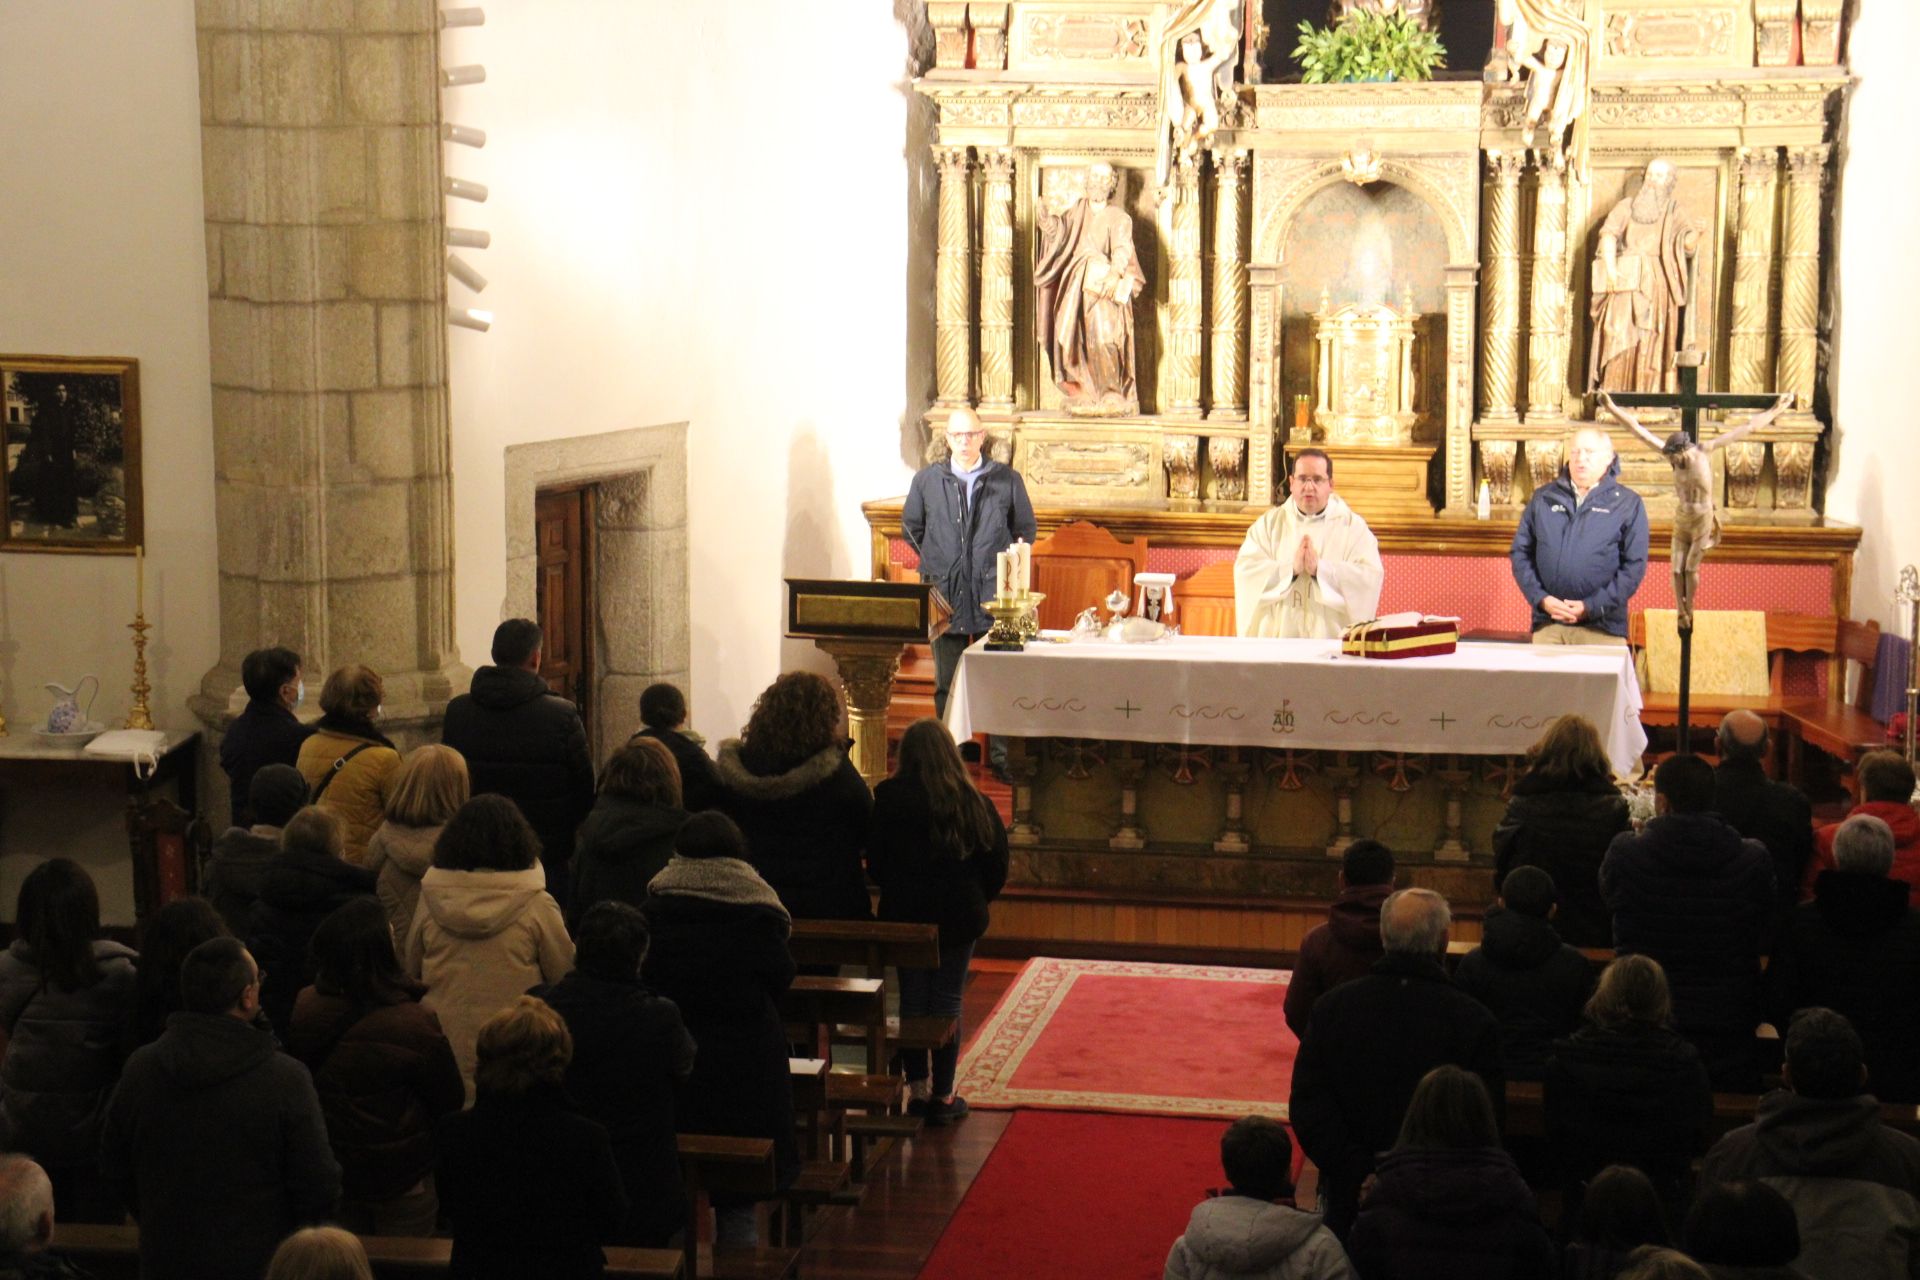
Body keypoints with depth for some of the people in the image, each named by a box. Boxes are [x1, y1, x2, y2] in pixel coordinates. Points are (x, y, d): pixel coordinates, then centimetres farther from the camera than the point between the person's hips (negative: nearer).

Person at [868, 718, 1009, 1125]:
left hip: (903, 912, 0)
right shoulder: (972, 801, -7)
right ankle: (942, 1095, 10)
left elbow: (875, 861, -2)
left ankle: (917, 1087, 15)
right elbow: (997, 864, -2)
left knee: (911, 998, 12)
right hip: (959, 916, 0)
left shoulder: (887, 797, -8)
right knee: (948, 1003, 6)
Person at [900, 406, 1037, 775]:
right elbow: (911, 527, 17)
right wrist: (935, 562, 10)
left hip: (992, 594, -1)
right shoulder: (927, 480, 5)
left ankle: (1000, 755, 7)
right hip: (945, 593, 1)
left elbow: (1026, 529, 13)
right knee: (946, 683, 7)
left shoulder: (1007, 479, 3)